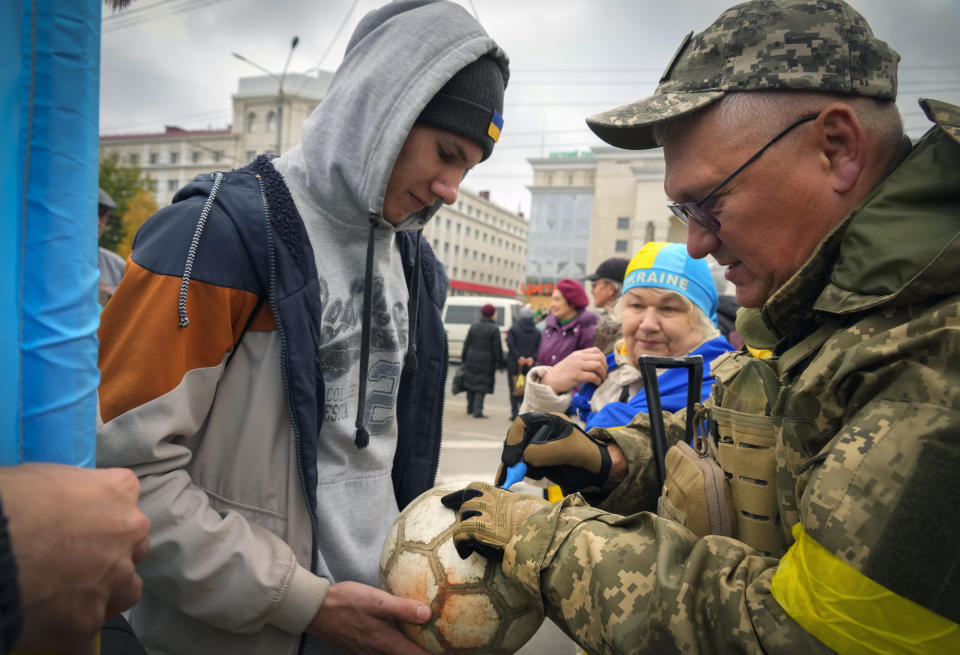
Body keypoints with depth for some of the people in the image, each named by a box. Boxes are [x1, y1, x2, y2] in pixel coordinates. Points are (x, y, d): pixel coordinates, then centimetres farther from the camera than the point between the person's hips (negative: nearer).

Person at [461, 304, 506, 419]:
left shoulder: (474, 326, 6)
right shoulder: (494, 329, -9)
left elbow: (466, 343, 9)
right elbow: (497, 349, -9)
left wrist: (464, 359, 17)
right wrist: (500, 364, -2)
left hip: (471, 360, 5)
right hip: (486, 361, -5)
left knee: (471, 383, 15)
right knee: (482, 385, 1)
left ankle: (470, 408, 24)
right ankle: (477, 410, -5)